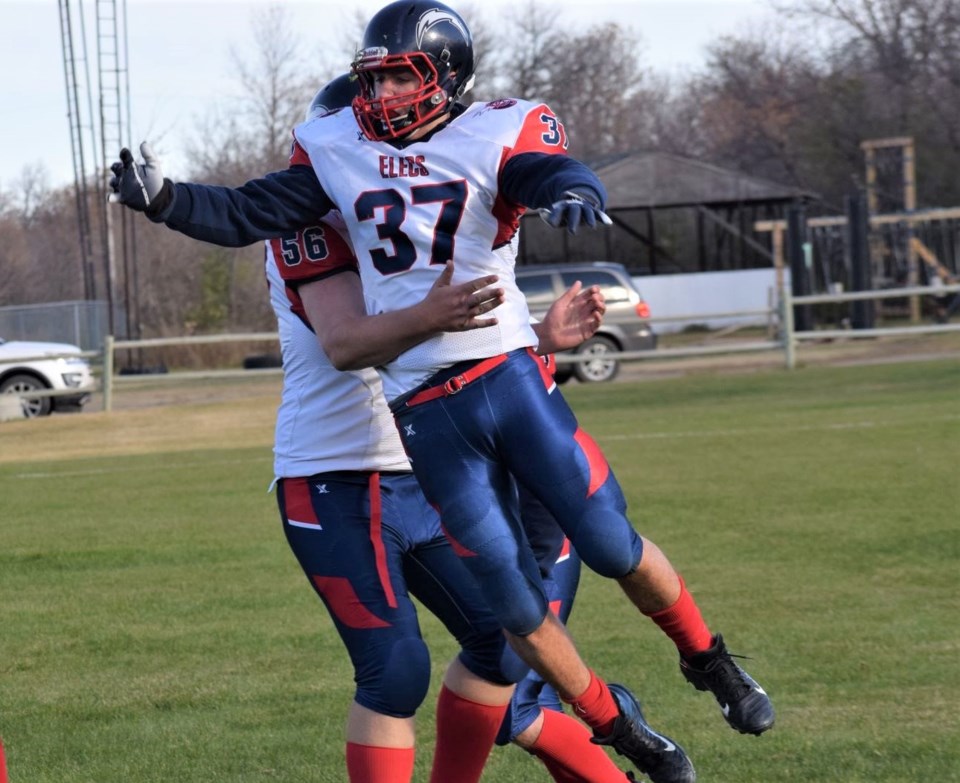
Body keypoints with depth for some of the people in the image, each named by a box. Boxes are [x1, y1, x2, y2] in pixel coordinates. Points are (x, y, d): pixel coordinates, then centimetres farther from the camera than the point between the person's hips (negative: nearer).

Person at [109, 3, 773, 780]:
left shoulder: (499, 133, -3)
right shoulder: (337, 149, 8)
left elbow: (561, 174, -22)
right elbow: (246, 216, 11)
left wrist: (573, 195, -46)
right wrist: (163, 198, -4)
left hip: (509, 376, -2)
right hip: (424, 416, 2)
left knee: (613, 548, 0)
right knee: (516, 606, 3)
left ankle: (708, 661, 27)